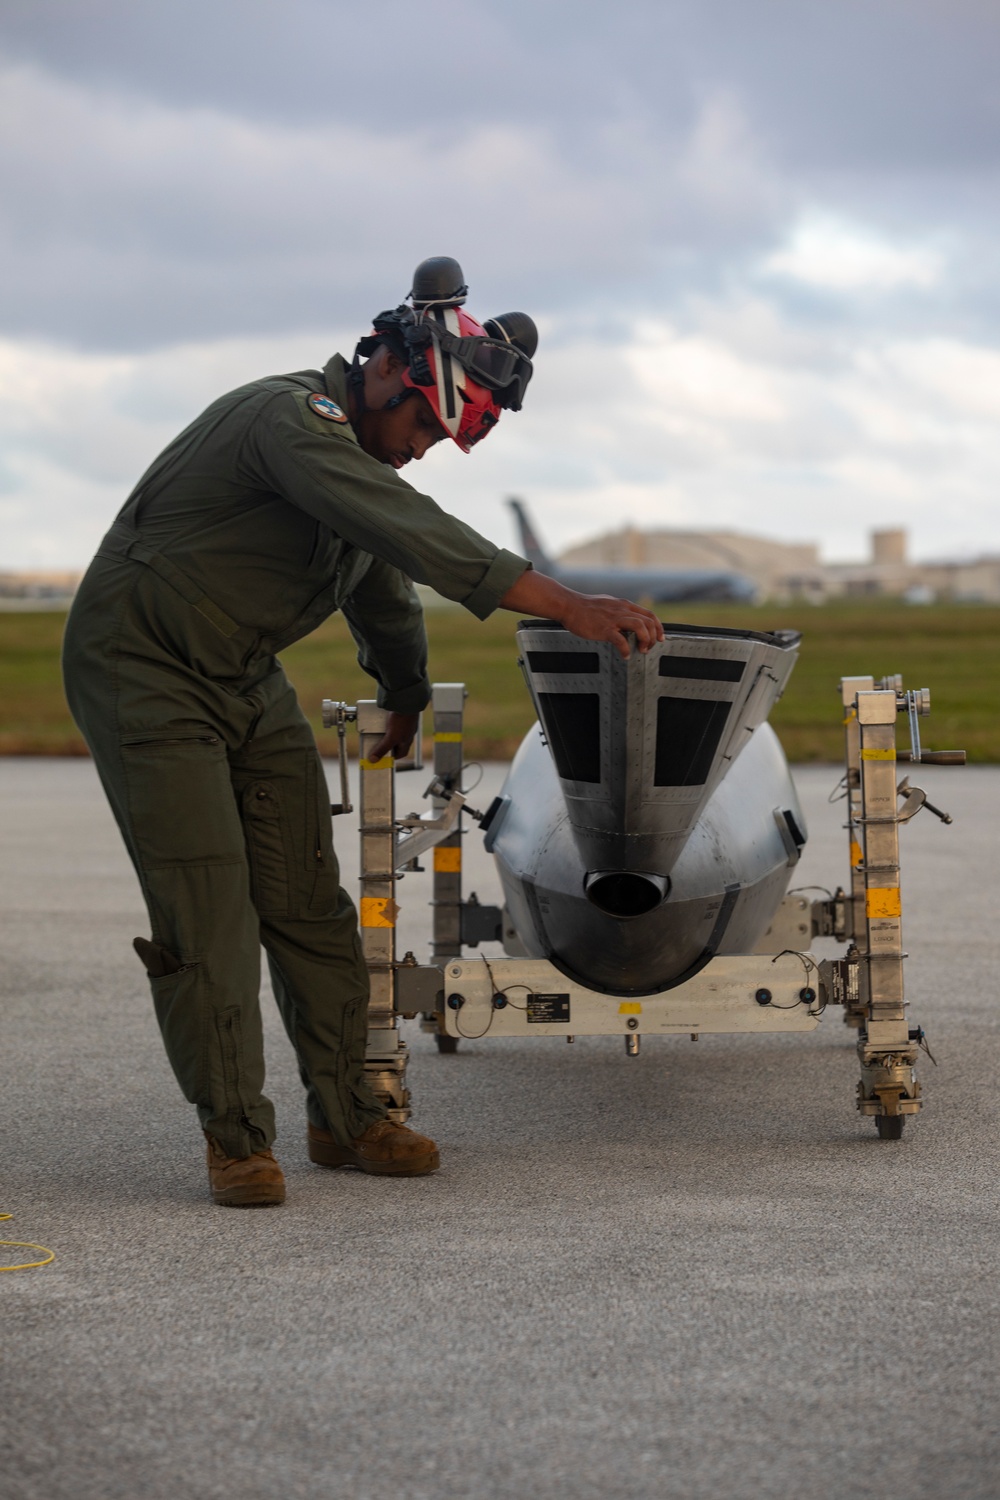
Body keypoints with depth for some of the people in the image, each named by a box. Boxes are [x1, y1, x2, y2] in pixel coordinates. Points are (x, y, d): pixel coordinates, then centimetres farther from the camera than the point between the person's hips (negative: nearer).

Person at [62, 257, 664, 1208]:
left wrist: (407, 699, 40)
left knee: (308, 902, 3)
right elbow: (419, 538, -36)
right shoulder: (291, 419, -24)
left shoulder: (358, 450, 8)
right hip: (144, 670, -9)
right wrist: (571, 609, -39)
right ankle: (234, 1136, -1)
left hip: (249, 685, 9)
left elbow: (383, 586, 26)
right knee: (205, 909, -11)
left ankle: (344, 1116, 11)